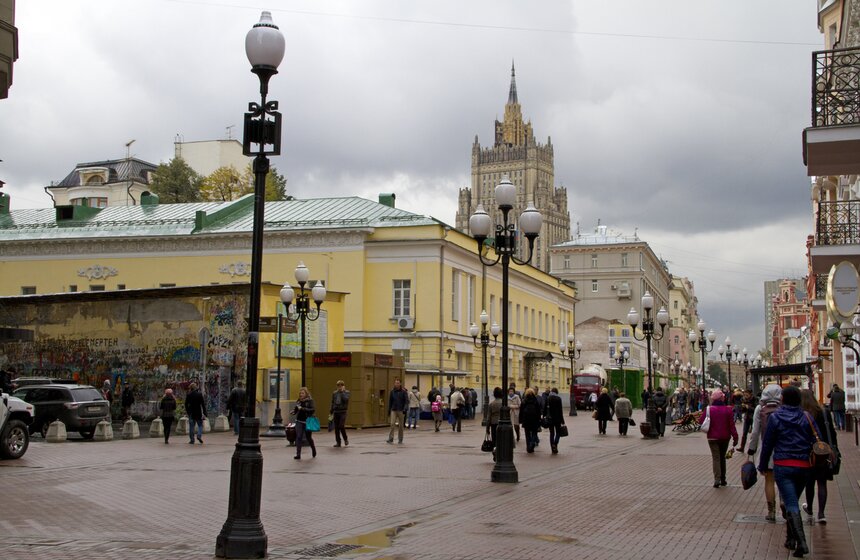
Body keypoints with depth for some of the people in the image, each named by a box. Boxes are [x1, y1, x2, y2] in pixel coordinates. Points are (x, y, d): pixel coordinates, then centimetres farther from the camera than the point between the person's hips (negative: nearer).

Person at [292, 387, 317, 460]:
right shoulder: (298, 401, 5)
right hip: (299, 421, 3)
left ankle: (313, 449, 40)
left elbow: (313, 410, -20)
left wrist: (302, 408, -26)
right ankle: (298, 454, -7)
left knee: (309, 437, 11)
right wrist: (294, 411, -6)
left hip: (307, 422, -3)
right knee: (298, 437, -8)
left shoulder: (310, 401, -8)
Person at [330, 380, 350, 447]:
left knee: (341, 426, -13)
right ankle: (338, 442, 10)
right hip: (336, 412, 4)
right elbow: (332, 403, 15)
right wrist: (331, 412, 13)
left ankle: (345, 439, 10)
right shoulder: (334, 393, 11)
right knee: (336, 428, 3)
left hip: (343, 412, -4)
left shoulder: (346, 392, 1)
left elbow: (346, 399, -18)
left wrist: (342, 392, -13)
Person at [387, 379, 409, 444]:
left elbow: (407, 401, -7)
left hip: (401, 410, -1)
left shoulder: (403, 391, -3)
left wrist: (405, 409, -21)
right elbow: (390, 402, 13)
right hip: (393, 410, 1)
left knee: (400, 425, 5)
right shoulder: (392, 392, 5)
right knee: (392, 424, -11)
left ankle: (400, 439, 15)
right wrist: (389, 411, 14)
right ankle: (391, 438, -13)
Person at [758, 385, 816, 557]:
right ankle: (791, 539, 26)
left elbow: (767, 444, 0)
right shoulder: (807, 418, 3)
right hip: (804, 466, 4)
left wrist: (762, 465, 11)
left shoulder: (775, 417, -4)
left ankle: (801, 542, -19)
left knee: (791, 505, -6)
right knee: (793, 501, 20)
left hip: (783, 466, -3)